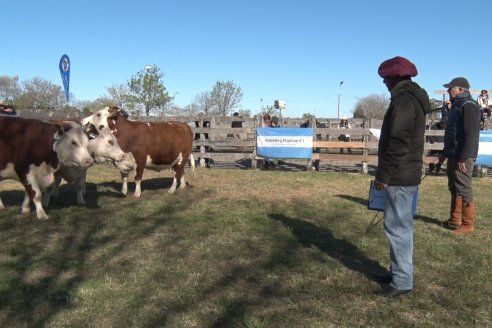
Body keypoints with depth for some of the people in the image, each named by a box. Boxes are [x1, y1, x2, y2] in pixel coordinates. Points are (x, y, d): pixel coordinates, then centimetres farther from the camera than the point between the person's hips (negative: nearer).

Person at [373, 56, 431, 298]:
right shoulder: (412, 97, 17)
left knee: (397, 227, -5)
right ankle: (399, 272, 28)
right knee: (401, 226, 17)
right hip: (406, 174, 11)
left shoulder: (404, 99, -16)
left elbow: (398, 143, -23)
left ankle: (402, 281, 3)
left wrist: (384, 174, -18)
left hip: (399, 177, -11)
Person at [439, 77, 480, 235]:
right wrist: (445, 153, 25)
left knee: (463, 190, -5)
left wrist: (463, 158, -24)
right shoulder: (457, 106, 18)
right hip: (453, 156, 10)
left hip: (462, 157, -10)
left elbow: (471, 135, -21)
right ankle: (455, 220, 25)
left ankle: (468, 224, 2)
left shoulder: (469, 106, -14)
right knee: (454, 189, 15)